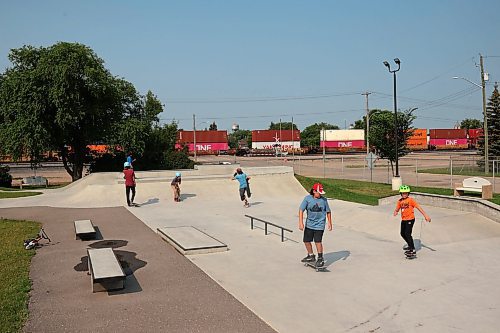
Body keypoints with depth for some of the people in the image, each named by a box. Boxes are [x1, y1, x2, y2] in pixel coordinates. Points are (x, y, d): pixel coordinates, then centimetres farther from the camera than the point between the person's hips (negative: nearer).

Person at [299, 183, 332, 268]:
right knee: (306, 241, 10)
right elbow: (301, 210, -9)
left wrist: (330, 223, 9)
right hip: (309, 224, 3)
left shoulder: (324, 200, -5)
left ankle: (320, 259, 5)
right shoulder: (307, 198, -7)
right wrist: (301, 222, -16)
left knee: (318, 241, -12)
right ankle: (311, 256, 31)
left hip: (319, 224, -2)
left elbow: (328, 212, 7)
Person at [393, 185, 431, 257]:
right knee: (402, 233, 19)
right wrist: (395, 212, -15)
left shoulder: (411, 200, -11)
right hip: (403, 220, 7)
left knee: (407, 234, -16)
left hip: (410, 219, -7)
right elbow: (397, 209, 10)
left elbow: (418, 207, -13)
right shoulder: (400, 201, 5)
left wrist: (425, 215, -18)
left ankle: (413, 250, -10)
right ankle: (409, 244, 42)